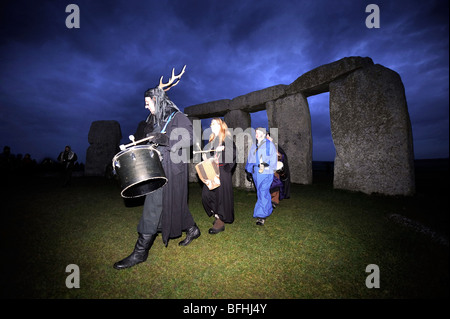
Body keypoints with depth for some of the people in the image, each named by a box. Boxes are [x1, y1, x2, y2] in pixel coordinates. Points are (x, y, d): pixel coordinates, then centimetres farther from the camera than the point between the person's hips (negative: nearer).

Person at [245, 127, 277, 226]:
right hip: (255, 172, 6)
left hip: (266, 173, -6)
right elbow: (250, 159, 18)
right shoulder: (253, 146, 16)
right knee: (261, 193, 13)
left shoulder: (269, 145, 0)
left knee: (263, 193, -11)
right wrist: (248, 171, 15)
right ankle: (268, 210, 32)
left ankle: (261, 216, -9)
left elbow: (273, 159, -2)